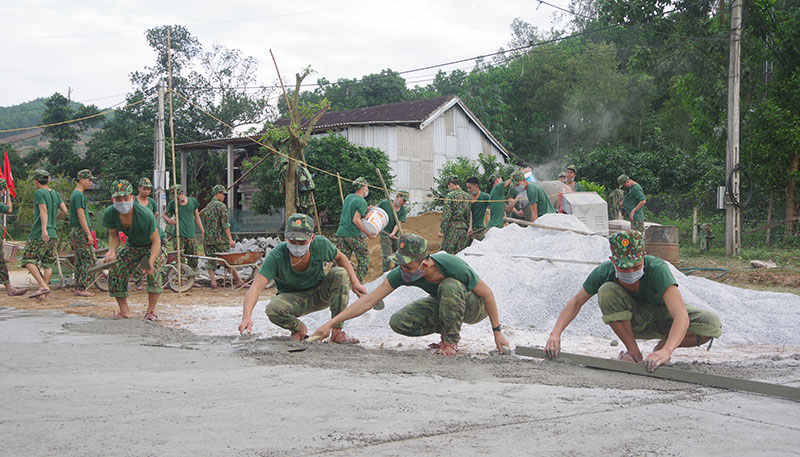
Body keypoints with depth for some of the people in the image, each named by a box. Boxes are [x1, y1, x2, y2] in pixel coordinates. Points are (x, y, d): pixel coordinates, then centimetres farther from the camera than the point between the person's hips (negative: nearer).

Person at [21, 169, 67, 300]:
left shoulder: (39, 193, -6)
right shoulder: (56, 194, 14)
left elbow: (43, 212, -17)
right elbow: (64, 211, 10)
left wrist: (44, 229, -25)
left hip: (39, 235, -7)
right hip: (53, 234, 7)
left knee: (28, 260, -2)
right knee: (48, 264, 7)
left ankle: (43, 286, -16)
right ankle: (43, 294, 4)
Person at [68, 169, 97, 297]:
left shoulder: (75, 194, 18)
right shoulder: (79, 195, -13)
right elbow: (81, 216, -18)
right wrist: (88, 234, -19)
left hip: (76, 232, 10)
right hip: (81, 231, -10)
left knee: (80, 261, 11)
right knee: (89, 260, -8)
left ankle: (78, 288, 13)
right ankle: (82, 288, -8)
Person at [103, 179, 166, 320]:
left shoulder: (145, 215, -37)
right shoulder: (109, 214, -21)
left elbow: (156, 241, -29)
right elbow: (113, 235, -3)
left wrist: (151, 262, -44)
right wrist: (112, 251, -25)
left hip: (153, 246, -5)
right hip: (132, 245, 5)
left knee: (153, 272, -29)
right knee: (115, 272, -8)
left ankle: (151, 311, -15)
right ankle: (124, 311, 6)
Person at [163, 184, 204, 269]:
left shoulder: (193, 201, 9)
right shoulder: (173, 203, 6)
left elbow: (197, 218, 16)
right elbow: (165, 214, 20)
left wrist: (203, 232, 12)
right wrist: (168, 219, -3)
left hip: (191, 235, 2)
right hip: (179, 236, -2)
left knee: (194, 260, 0)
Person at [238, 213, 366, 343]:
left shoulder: (321, 244, -21)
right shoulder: (276, 257, -29)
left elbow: (340, 257, 2)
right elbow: (256, 287, -37)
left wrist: (354, 282, -9)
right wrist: (246, 317, -53)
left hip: (320, 294, 2)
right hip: (293, 298, -2)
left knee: (340, 273, -26)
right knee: (273, 309, -35)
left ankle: (337, 332, -18)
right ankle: (299, 328, 1)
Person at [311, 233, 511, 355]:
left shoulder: (452, 266, -37)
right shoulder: (402, 273, -24)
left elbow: (487, 293, -23)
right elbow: (369, 300, -23)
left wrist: (497, 332, -18)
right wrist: (331, 323, -29)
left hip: (475, 307, -5)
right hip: (444, 303, 5)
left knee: (449, 286, -38)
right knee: (398, 322, -17)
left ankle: (451, 341, -18)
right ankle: (447, 329, 4)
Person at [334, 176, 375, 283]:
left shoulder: (348, 197, 15)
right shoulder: (362, 202, -9)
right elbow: (356, 220, -16)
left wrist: (366, 210, 23)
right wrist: (368, 233, -12)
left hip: (341, 233, 7)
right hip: (353, 235, -7)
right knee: (364, 258, 7)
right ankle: (358, 283, 5)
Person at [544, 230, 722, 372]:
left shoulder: (657, 269, -36)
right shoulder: (604, 272, -25)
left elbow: (681, 315, -45)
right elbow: (576, 302, -10)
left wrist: (666, 351, -62)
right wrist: (556, 334, -25)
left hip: (664, 318, -1)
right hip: (635, 322, 1)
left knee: (712, 325, -29)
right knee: (607, 290, -30)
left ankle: (660, 348, -4)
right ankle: (633, 352, -13)